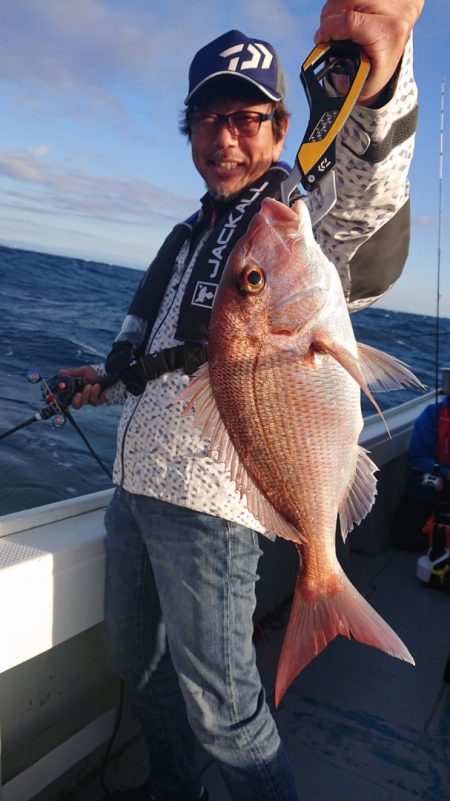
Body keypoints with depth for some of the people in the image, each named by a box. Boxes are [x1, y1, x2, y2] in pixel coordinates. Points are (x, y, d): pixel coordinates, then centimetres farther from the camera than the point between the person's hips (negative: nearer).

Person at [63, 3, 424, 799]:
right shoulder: (186, 236, 17)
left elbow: (366, 202, -35)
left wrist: (376, 87, -53)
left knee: (221, 704, 3)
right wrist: (106, 378, 14)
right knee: (137, 660, 23)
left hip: (210, 501, -8)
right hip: (133, 486, 9)